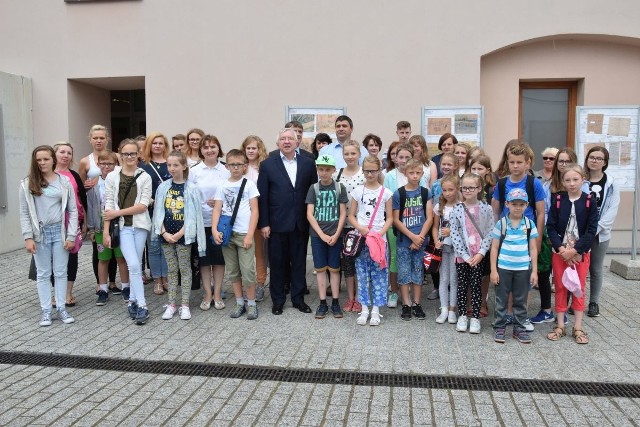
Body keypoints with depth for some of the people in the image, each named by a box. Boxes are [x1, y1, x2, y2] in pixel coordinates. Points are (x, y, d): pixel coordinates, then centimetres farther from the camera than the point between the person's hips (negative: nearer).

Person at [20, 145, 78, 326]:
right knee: (43, 273, 8)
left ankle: (61, 308, 18)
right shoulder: (28, 183, 1)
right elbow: (24, 213, 1)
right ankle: (46, 311, 17)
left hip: (60, 232, 0)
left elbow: (73, 210, 1)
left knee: (60, 272, 7)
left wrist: (71, 236, -5)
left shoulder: (64, 181, 1)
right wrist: (28, 237, -7)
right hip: (40, 233, 0)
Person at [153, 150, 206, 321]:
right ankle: (171, 304, 20)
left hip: (183, 235, -3)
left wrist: (179, 234, -14)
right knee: (171, 270, 11)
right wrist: (164, 232, -9)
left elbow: (193, 215, -9)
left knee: (185, 269, 5)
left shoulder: (191, 188, -7)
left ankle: (185, 305, 14)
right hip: (166, 235, 3)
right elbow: (158, 212, 3)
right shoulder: (163, 187, 3)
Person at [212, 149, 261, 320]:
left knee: (248, 270, -4)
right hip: (226, 233, 3)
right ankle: (239, 303, 22)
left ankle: (251, 303, 11)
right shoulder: (222, 186, 8)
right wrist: (214, 230, -11)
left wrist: (249, 235, -11)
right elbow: (217, 209, 4)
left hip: (244, 233, -3)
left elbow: (254, 210, -3)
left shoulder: (249, 184, 0)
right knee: (233, 271, 10)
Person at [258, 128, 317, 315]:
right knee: (277, 263, 8)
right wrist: (264, 223, -7)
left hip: (300, 223, 2)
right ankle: (278, 300, 21)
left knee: (299, 262, 10)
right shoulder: (267, 164, -1)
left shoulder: (308, 163, 4)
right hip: (277, 223, -1)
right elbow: (262, 196, -3)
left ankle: (298, 298, 23)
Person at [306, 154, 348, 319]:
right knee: (320, 268, 4)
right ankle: (322, 303, 12)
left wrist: (336, 234, -10)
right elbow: (309, 214, -3)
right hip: (317, 235, 1)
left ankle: (335, 302, 13)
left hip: (335, 234, 0)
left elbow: (343, 214, 0)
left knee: (334, 268, 5)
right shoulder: (313, 188, 0)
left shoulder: (340, 188, 0)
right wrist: (322, 234, -11)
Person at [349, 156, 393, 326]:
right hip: (360, 239, 1)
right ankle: (364, 309, 15)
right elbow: (351, 216, 5)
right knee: (362, 275, 5)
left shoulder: (386, 192, 1)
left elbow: (389, 218, 2)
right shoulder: (358, 191, 3)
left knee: (379, 275, 2)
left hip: (379, 239, -1)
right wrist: (360, 228, -13)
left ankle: (375, 310, 11)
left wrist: (380, 233, -13)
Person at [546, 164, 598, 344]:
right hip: (559, 251, 1)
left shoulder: (589, 201, -4)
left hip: (581, 252, 0)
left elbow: (592, 230, -8)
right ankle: (560, 325, 17)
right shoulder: (558, 200, -2)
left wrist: (574, 250, -14)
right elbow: (550, 227, -3)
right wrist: (560, 248, -15)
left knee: (579, 288, 6)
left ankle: (578, 327, 17)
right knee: (560, 287, 7)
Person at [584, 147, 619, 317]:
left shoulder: (611, 184, 0)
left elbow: (612, 211, -6)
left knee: (595, 269, 10)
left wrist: (594, 229, -17)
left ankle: (594, 302, 22)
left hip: (600, 234, 0)